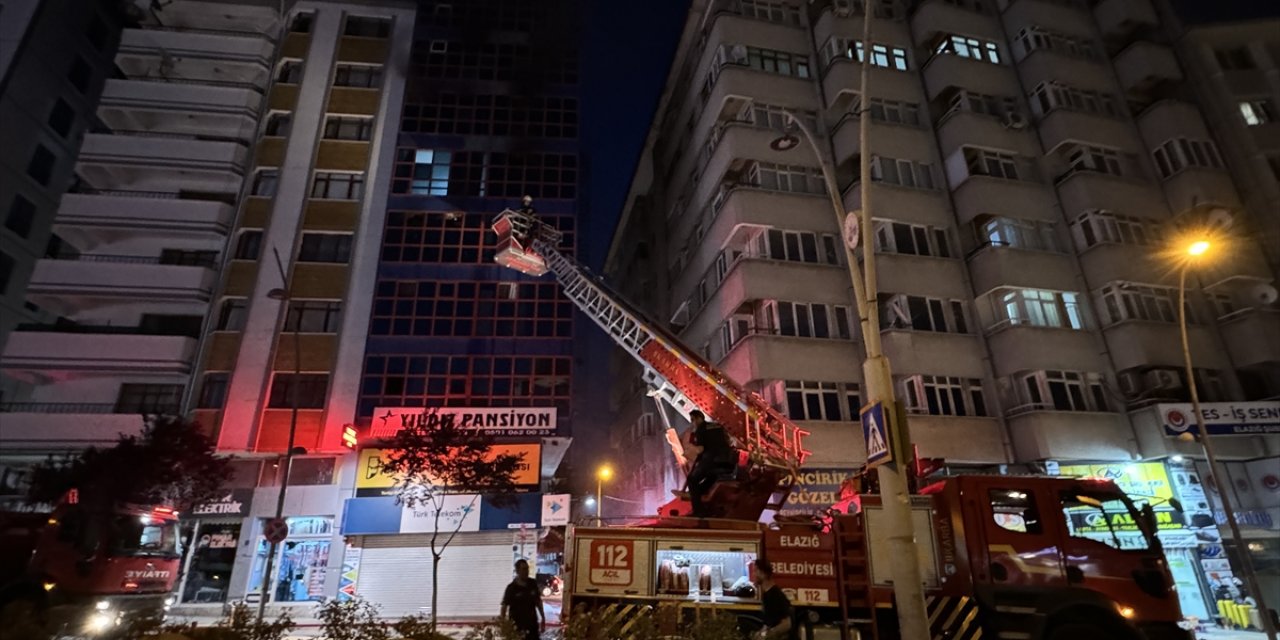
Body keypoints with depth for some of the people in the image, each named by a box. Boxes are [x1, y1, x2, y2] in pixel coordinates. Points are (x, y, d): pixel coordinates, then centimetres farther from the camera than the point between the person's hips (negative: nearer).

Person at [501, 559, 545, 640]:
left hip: (532, 624, 4)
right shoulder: (511, 588, -11)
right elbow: (504, 606, -9)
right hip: (517, 626, -4)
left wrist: (543, 618, 11)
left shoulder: (533, 584, 1)